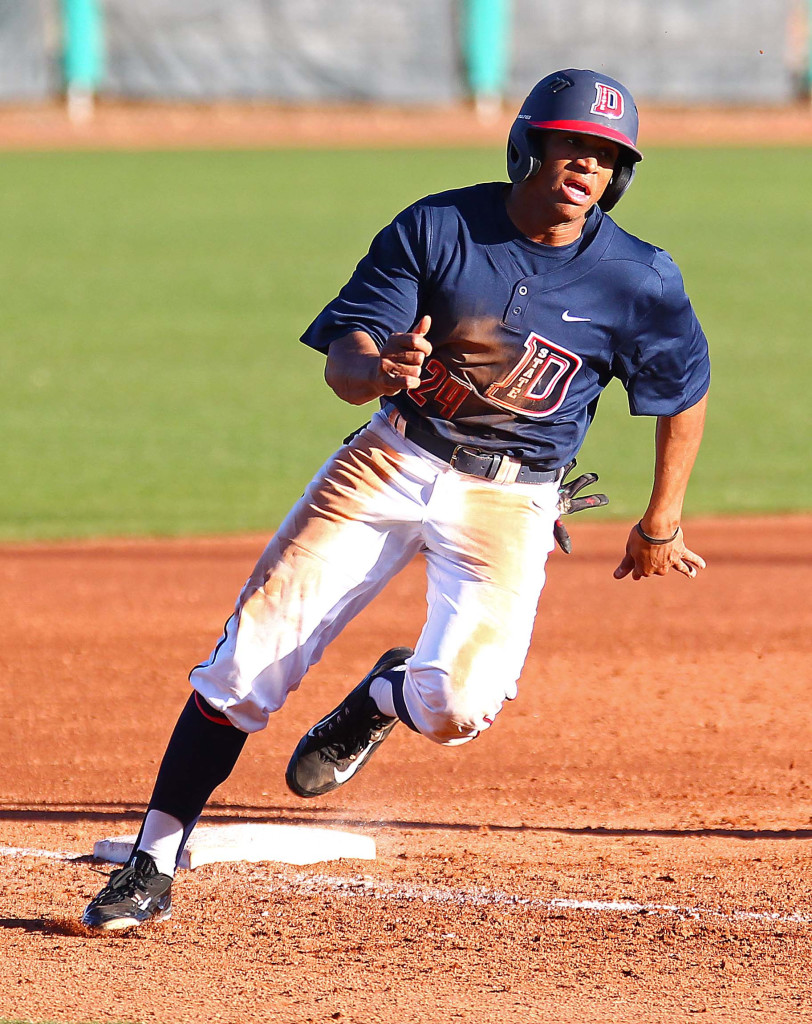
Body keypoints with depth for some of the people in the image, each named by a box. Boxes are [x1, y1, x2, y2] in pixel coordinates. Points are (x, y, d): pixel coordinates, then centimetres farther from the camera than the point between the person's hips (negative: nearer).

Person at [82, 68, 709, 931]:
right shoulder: (436, 227, -8)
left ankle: (384, 698, 15)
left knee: (457, 704, -24)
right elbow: (342, 361, -9)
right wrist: (380, 370, -33)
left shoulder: (641, 281, -8)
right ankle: (150, 869, 2)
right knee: (247, 661, -9)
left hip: (509, 500, -1)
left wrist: (660, 526, 13)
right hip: (392, 463, 1)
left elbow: (684, 393, 9)